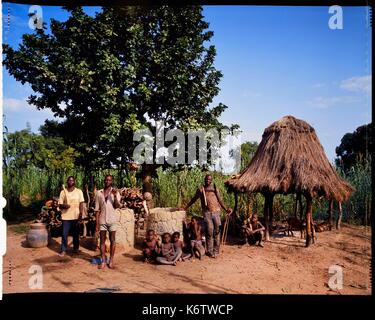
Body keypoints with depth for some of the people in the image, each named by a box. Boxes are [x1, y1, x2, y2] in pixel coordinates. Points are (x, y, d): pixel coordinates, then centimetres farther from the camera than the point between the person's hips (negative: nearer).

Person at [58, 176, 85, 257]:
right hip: (66, 216, 0)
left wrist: (81, 214, -11)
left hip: (76, 216, 0)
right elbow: (60, 204, 4)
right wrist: (63, 205, -18)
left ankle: (76, 249, 22)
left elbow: (81, 203, -1)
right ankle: (63, 250, 11)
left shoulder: (79, 191, 2)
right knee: (64, 234, 0)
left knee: (76, 234, 9)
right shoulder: (63, 192, 3)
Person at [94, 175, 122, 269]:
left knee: (112, 240, 5)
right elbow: (97, 209, 4)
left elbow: (118, 206, -10)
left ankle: (111, 261, 14)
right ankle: (103, 261, 14)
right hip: (102, 220, 1)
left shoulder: (115, 192, 1)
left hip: (112, 220, -1)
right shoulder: (99, 193, 4)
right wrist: (97, 223, 0)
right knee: (102, 241, 6)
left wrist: (115, 196, -23)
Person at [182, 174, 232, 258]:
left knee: (217, 231, 3)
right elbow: (193, 199, 15)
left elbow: (220, 200, 12)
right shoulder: (201, 189, 7)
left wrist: (226, 209, 2)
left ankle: (216, 250, 15)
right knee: (209, 232, -3)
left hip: (216, 212, 2)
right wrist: (185, 208, 16)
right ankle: (210, 251, 6)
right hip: (207, 213, -2)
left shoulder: (215, 189, 11)